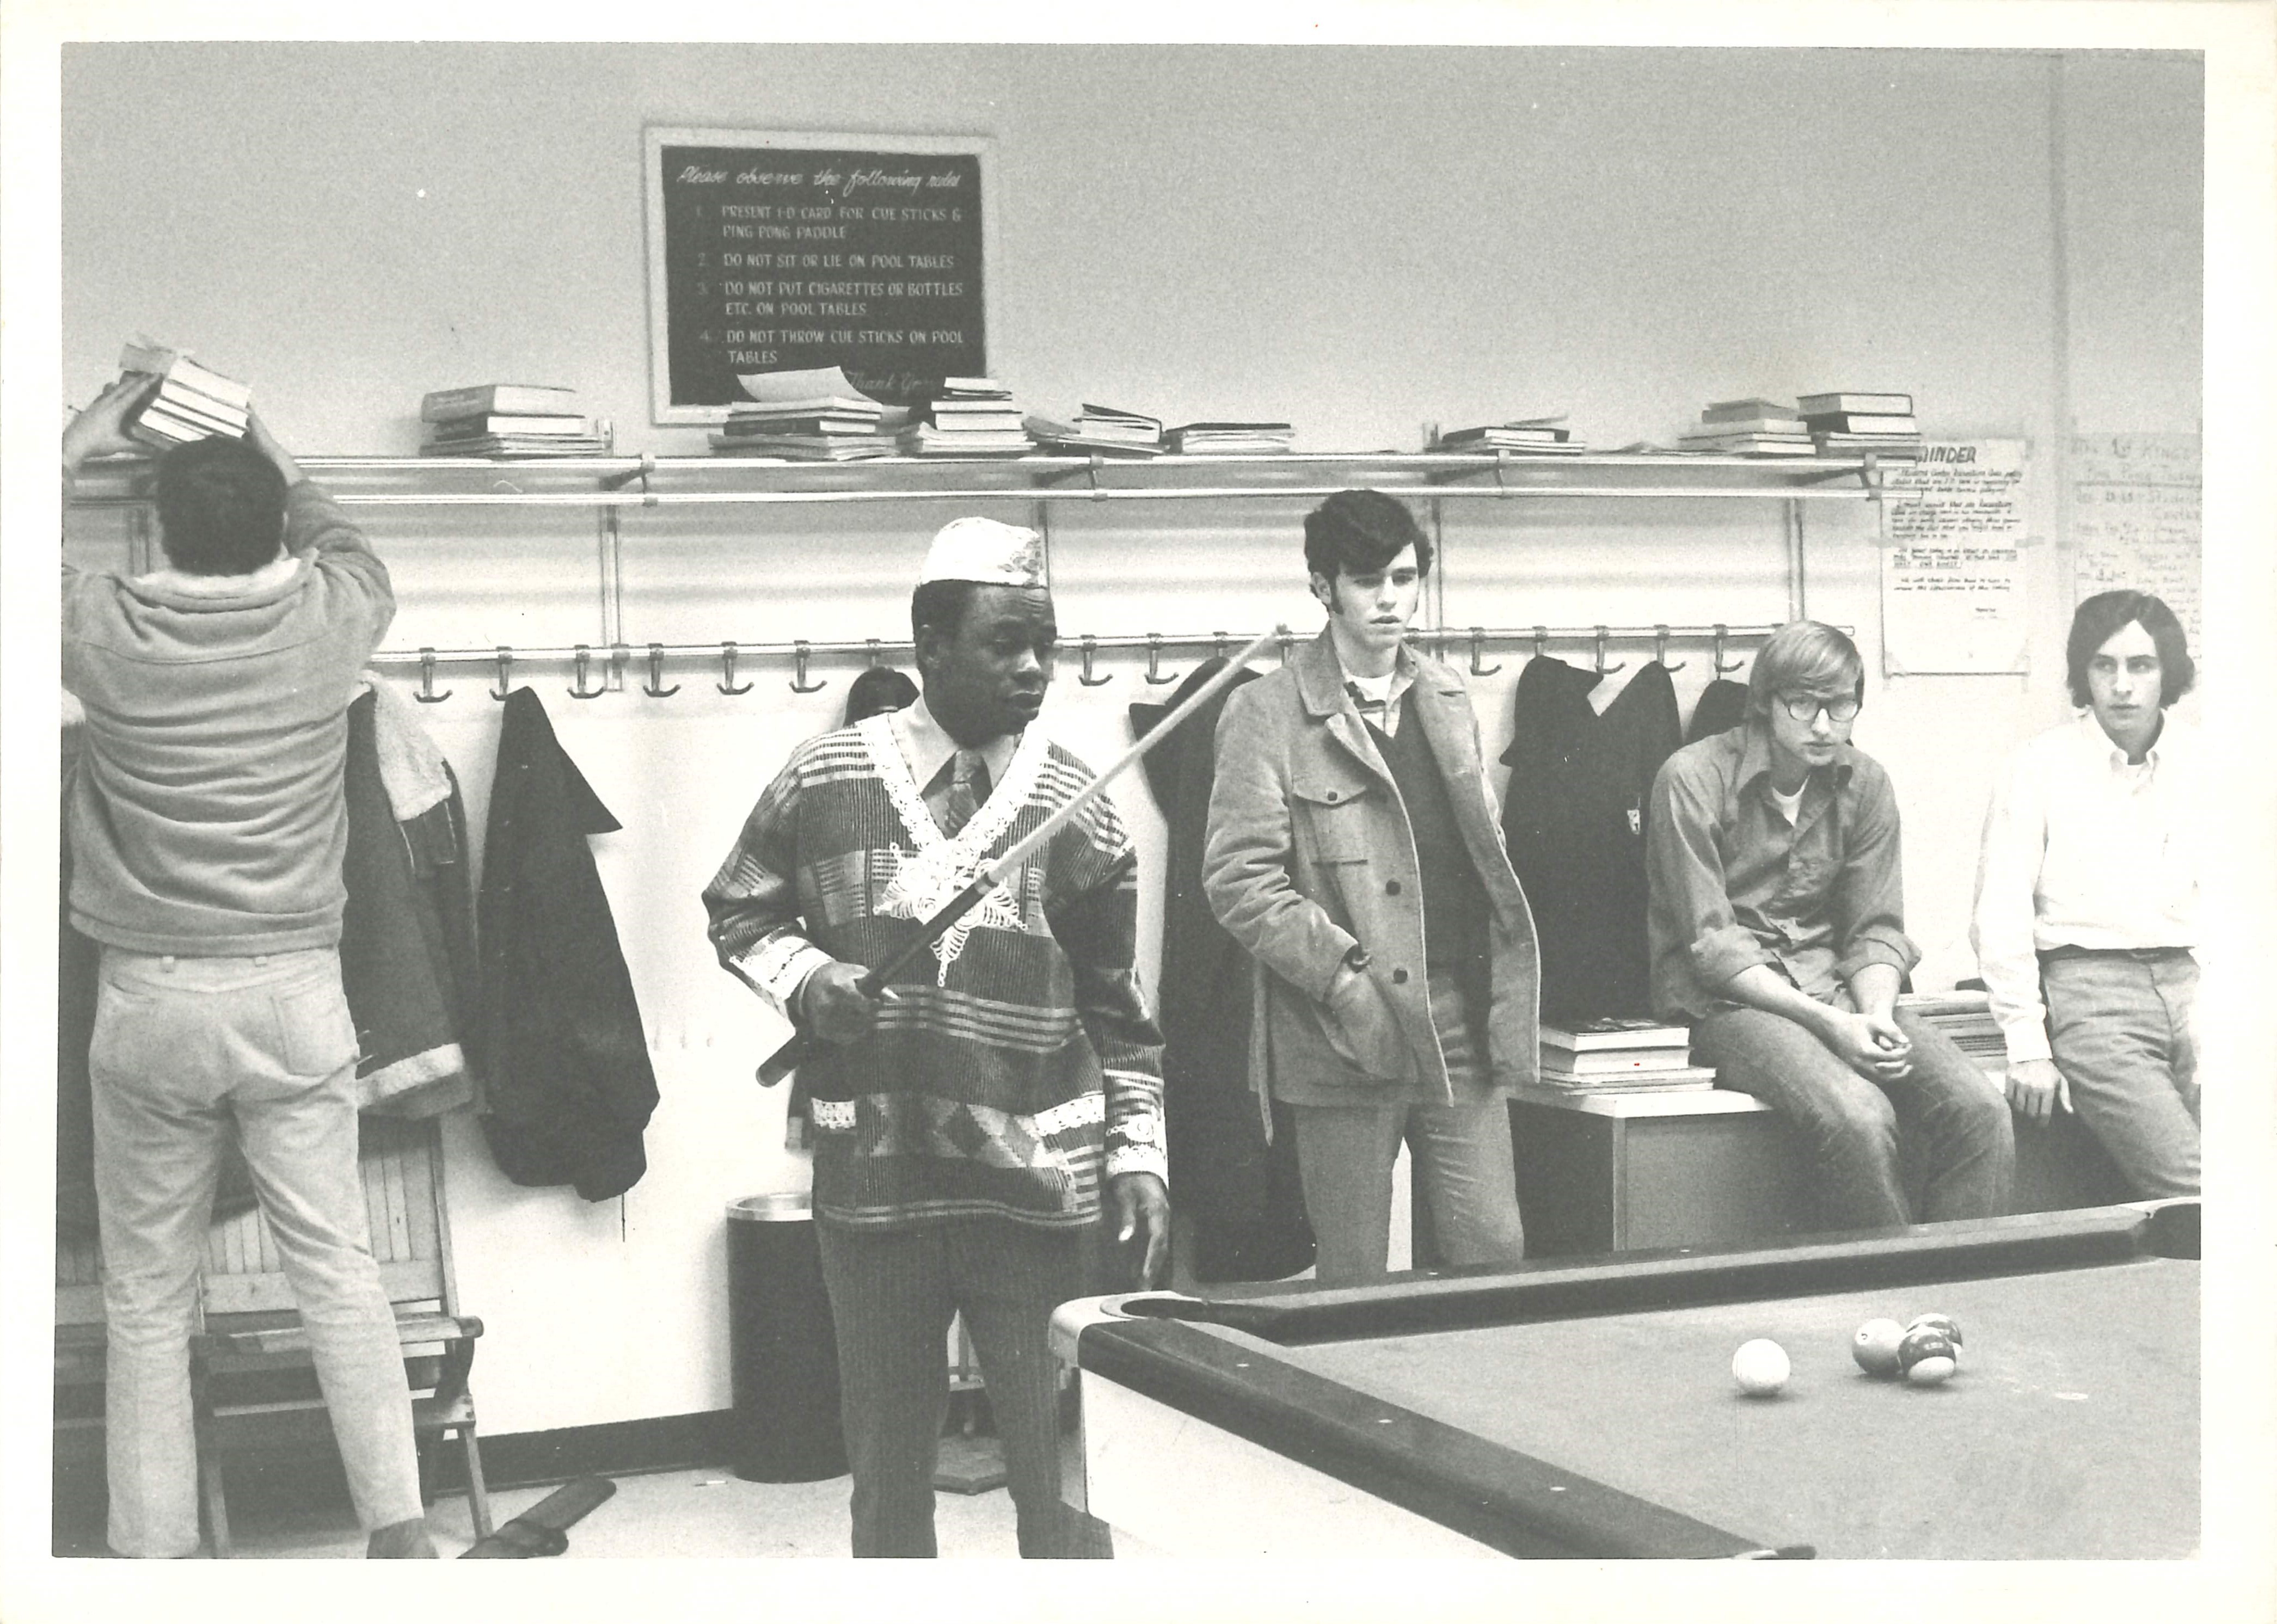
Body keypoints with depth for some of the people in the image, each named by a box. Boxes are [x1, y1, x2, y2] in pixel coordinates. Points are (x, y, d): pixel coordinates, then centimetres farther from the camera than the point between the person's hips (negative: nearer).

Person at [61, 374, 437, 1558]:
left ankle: (151, 1558, 10)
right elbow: (349, 548, 22)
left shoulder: (111, 631, -7)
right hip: (295, 990, 1)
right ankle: (398, 1527, 4)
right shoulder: (331, 619, -3)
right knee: (337, 1268, 5)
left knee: (147, 1302, 7)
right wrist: (270, 458, 31)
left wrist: (74, 447, 24)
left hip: (151, 1002, -1)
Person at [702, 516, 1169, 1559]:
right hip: (872, 1185, 1)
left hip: (1035, 1190, 0)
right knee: (887, 1470, 12)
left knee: (1065, 1471, 3)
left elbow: (1119, 1010, 7)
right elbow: (737, 912, 12)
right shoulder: (823, 778, -1)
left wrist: (1137, 1157, 2)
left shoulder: (1079, 808, 1)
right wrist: (805, 980, -8)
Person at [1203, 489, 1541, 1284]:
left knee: (1497, 1253, 4)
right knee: (1355, 1283, 3)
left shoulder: (1449, 699, 14)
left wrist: (1499, 992, 9)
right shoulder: (1267, 713, -5)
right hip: (1347, 1033, -5)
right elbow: (1240, 882, -10)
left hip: (1460, 1023, 5)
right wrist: (1351, 974, -15)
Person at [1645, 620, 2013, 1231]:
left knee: (1981, 1112, -19)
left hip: (1836, 987, 6)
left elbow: (1877, 930, 7)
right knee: (1860, 1117, -32)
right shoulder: (1693, 780, -9)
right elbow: (1711, 946, -13)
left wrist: (1877, 1015, -15)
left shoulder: (1866, 784, 8)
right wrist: (1829, 1023, -22)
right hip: (1727, 1000, -5)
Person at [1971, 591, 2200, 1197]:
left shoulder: (2201, 763, 11)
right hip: (2089, 992, -4)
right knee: (2192, 1190, -20)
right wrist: (2027, 1048, -5)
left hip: (2190, 984, 4)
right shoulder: (2043, 767, 0)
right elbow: (2000, 917, -1)